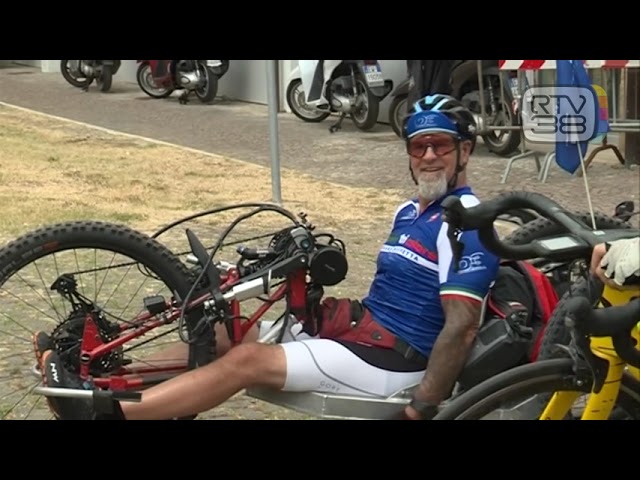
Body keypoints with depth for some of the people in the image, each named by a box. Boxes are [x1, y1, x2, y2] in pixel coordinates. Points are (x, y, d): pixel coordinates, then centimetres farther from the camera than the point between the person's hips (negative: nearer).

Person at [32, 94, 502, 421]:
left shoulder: (465, 224, -15)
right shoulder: (410, 211, 16)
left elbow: (462, 325, -22)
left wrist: (423, 406, -24)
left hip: (389, 360, -9)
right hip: (361, 325, 9)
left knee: (248, 359, -21)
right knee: (230, 336, -2)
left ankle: (105, 414, -23)